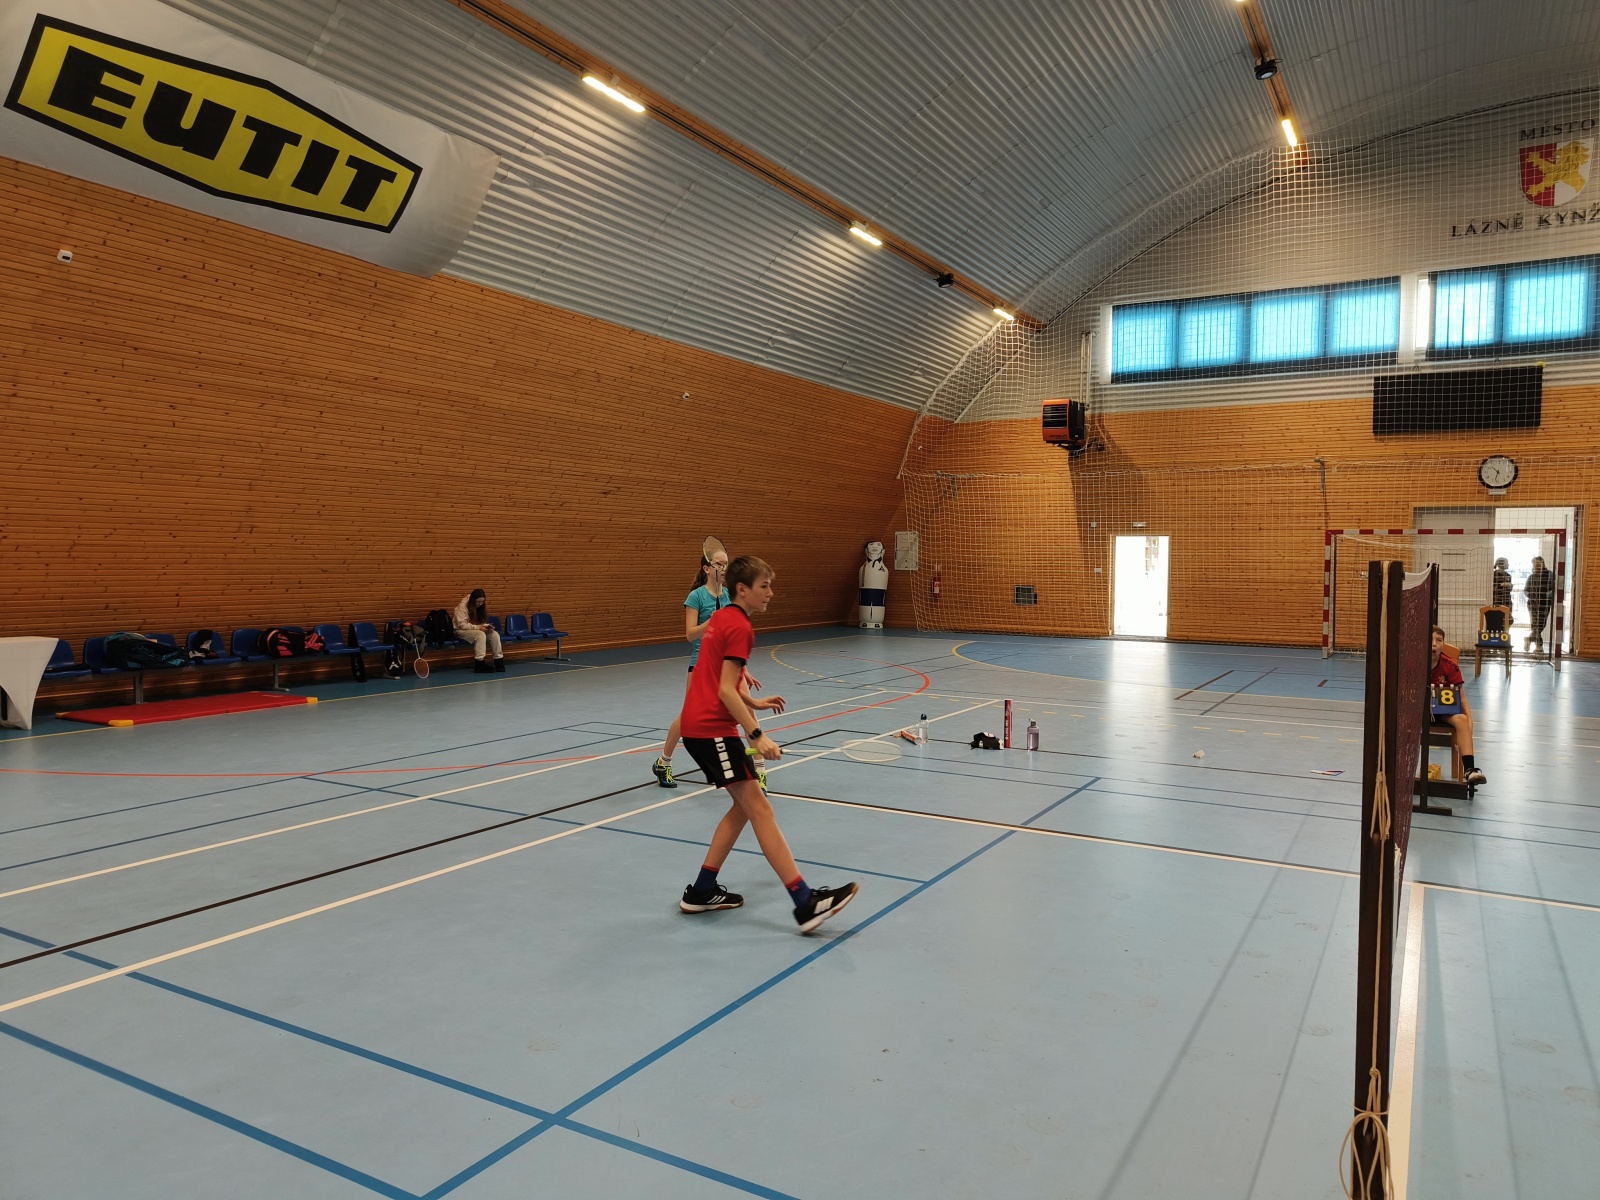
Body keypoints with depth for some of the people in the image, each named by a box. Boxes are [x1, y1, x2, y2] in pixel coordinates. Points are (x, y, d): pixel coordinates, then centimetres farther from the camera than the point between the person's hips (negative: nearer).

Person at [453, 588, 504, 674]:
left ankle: (499, 660, -20)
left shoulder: (481, 606, 3)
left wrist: (486, 627, -13)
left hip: (477, 629, 7)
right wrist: (478, 627, -29)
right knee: (481, 634, -35)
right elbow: (462, 625, -22)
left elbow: (482, 621, 11)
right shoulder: (463, 606, -17)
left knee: (495, 634, -18)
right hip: (461, 631, -7)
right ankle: (479, 664, -38)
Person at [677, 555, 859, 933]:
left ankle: (702, 892, 19)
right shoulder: (740, 627, -14)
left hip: (699, 725, 10)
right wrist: (757, 736, -22)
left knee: (744, 806, 15)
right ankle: (805, 902, -14)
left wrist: (752, 703, 26)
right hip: (711, 730, -10)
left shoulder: (721, 618, 15)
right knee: (759, 809, -12)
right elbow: (726, 692, -20)